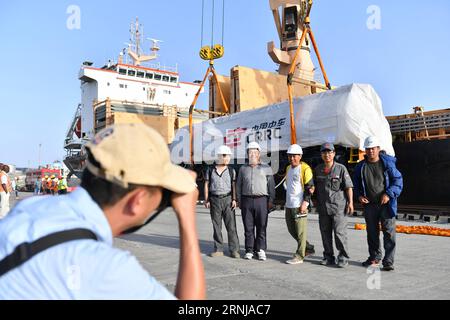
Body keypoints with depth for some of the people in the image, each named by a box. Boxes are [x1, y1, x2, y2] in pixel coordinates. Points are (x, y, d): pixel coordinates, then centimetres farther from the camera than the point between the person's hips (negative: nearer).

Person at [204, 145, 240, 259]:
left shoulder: (231, 170, 6)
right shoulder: (210, 170, 6)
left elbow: (234, 186, 4)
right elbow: (206, 185, 7)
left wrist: (234, 200, -6)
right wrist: (206, 200, 0)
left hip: (227, 199, -1)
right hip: (215, 200, 1)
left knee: (231, 225, -5)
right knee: (216, 226, 6)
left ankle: (234, 250, 0)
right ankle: (218, 249, 14)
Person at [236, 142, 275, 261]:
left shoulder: (266, 168, 10)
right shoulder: (243, 169, 15)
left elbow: (271, 185, 6)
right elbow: (238, 186, 14)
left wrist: (271, 200, -3)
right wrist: (239, 201, 6)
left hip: (261, 200, -1)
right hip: (247, 200, 2)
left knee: (261, 227, 0)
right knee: (248, 227, 3)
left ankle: (261, 250, 9)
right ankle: (249, 250, 11)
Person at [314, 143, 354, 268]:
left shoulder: (341, 168, -4)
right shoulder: (318, 169, 9)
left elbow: (349, 187, -3)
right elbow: (315, 187, 17)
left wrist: (350, 202, -6)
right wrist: (316, 202, 11)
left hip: (338, 206, -4)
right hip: (323, 207, 5)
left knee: (339, 233, -6)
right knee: (325, 233, 10)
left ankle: (343, 258, 8)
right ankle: (328, 257, 22)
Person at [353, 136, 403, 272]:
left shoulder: (387, 163, -4)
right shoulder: (361, 166, 5)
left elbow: (398, 180, -2)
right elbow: (356, 183, 17)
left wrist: (389, 194, -14)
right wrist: (359, 195, 0)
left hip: (386, 204, -3)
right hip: (369, 204, 4)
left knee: (389, 232, -5)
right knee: (372, 232, 13)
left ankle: (388, 262, 2)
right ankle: (374, 258, 27)